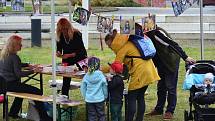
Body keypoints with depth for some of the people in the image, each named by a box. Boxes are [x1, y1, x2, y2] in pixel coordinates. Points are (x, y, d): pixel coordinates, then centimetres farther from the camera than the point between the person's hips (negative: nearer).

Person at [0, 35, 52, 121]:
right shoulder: (14, 57, -18)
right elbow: (18, 74, -23)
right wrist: (33, 71, -21)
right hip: (11, 84, -10)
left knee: (22, 88, 38)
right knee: (37, 92, -9)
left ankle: (13, 113, 39)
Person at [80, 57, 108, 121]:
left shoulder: (86, 76, -7)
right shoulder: (101, 76, -11)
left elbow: (83, 88, 0)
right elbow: (105, 88, -2)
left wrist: (85, 97, 14)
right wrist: (105, 96, 13)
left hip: (89, 99, 1)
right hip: (100, 99, -1)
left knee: (91, 116, 10)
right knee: (101, 115, 10)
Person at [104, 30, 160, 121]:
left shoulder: (122, 47, -8)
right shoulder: (128, 43, 19)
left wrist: (102, 69, 0)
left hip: (140, 73, -9)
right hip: (148, 70, 9)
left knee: (131, 98, -4)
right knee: (140, 97, 14)